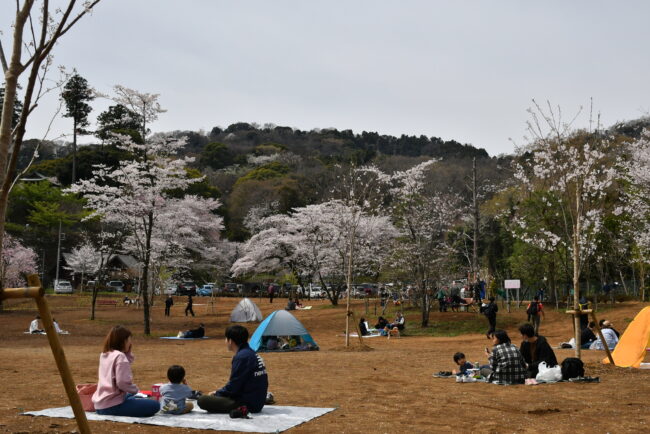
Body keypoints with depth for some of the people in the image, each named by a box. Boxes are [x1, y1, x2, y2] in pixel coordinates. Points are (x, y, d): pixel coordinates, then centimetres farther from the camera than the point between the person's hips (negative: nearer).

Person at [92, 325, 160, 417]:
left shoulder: (104, 355, 10)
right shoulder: (120, 356, -16)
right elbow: (122, 382, -25)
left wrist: (128, 353, 9)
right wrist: (135, 390, -7)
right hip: (112, 406, -9)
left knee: (131, 397, 38)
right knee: (155, 405, -9)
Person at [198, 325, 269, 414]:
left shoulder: (242, 357, -18)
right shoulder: (252, 354, 11)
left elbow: (233, 387, -16)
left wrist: (216, 394, 1)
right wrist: (217, 393, 15)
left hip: (247, 404, -10)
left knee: (203, 400, -14)